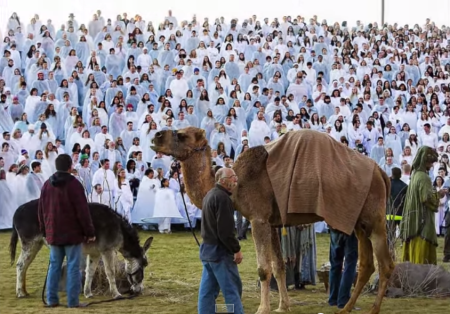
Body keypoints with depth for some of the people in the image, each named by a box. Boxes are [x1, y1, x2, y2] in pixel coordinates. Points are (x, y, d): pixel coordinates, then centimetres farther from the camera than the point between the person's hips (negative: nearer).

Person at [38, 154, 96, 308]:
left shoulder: (47, 185, 8)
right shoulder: (73, 184, -12)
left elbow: (41, 210, 13)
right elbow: (83, 210, -14)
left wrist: (45, 231, 22)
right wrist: (90, 232, -7)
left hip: (53, 233, 6)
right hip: (72, 233, -6)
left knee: (54, 265, 12)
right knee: (73, 266, -2)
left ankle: (52, 299, 12)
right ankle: (73, 301, -4)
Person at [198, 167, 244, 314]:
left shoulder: (210, 195, 15)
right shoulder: (222, 198, -17)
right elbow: (225, 230, -22)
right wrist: (236, 249, -14)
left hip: (207, 248, 10)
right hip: (220, 250, -10)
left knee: (208, 290, 10)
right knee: (232, 289, -4)